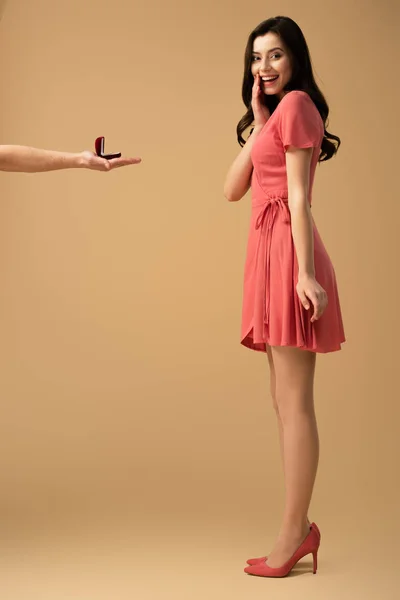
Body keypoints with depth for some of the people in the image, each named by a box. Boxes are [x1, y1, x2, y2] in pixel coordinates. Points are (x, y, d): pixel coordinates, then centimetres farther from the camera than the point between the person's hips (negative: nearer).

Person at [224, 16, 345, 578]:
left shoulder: (296, 103, -3)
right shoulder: (278, 111, 25)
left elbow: (298, 198, -13)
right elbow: (233, 188, 14)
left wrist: (306, 273, -18)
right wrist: (258, 121, 10)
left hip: (287, 251, -10)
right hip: (271, 252, 10)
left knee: (294, 401, -7)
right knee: (286, 400, 10)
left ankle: (294, 531, -1)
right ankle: (298, 527, 17)